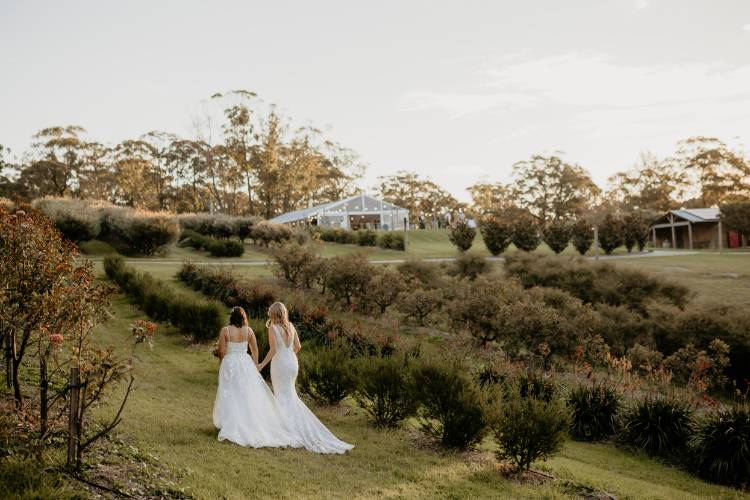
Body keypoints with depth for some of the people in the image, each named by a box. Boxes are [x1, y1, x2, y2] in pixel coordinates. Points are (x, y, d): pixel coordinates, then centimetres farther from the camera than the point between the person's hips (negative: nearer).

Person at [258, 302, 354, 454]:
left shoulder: (273, 328, -13)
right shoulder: (291, 326, 4)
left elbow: (273, 350, -18)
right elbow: (298, 346, 7)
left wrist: (262, 364, -11)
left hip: (280, 363, -6)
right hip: (292, 362, 6)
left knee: (284, 397, 3)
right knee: (290, 395, 20)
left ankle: (294, 428, 0)